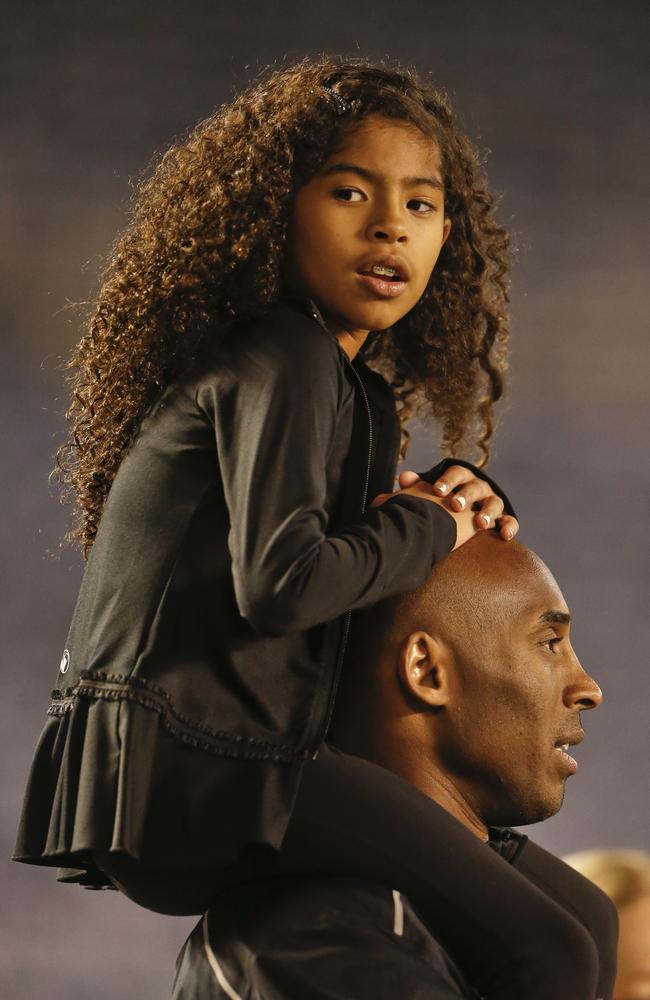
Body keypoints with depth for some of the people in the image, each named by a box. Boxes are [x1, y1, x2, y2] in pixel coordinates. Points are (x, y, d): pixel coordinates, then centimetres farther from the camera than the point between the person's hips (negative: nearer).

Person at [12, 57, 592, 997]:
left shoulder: (355, 386, 21)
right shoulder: (286, 362, -9)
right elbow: (279, 580, -21)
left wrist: (458, 499, 9)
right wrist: (423, 527, -5)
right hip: (185, 779, -10)